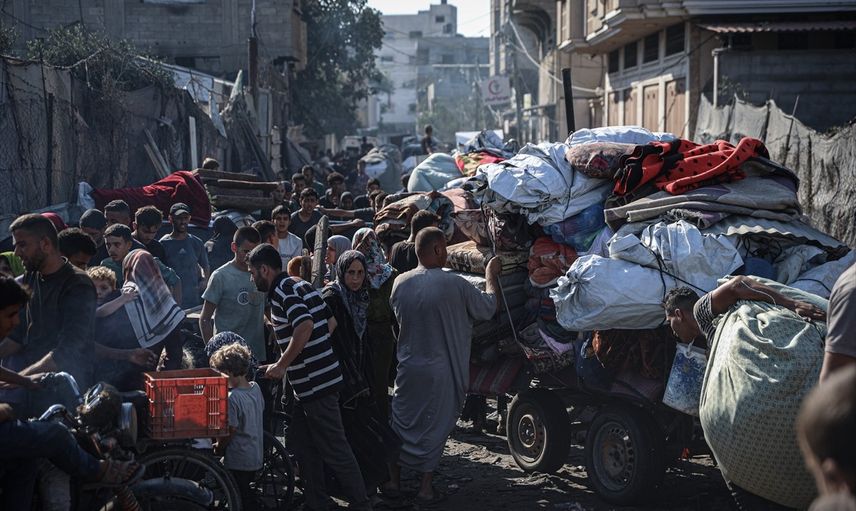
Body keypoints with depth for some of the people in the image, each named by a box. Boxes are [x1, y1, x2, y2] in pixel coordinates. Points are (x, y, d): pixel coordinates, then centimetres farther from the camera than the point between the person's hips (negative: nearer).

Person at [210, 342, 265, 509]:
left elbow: (230, 431, -21)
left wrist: (218, 448, -1)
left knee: (241, 502, 5)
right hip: (257, 457, 8)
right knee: (250, 497, 22)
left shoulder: (232, 398, -24)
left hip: (238, 461, -8)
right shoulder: (255, 388, -1)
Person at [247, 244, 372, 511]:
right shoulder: (301, 285, 14)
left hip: (315, 382, -10)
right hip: (319, 376, 10)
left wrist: (281, 365, -22)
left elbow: (305, 326, -30)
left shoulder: (282, 291, -15)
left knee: (334, 448, -2)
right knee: (302, 443, 17)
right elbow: (331, 321, 17)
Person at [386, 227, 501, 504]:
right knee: (434, 427, 9)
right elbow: (489, 308, -4)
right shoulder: (455, 285, -18)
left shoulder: (400, 283, -6)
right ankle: (426, 488, 16)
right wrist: (491, 276, 10)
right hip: (440, 370, -3)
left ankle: (394, 480, 25)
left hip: (408, 366, 3)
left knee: (402, 422, 17)